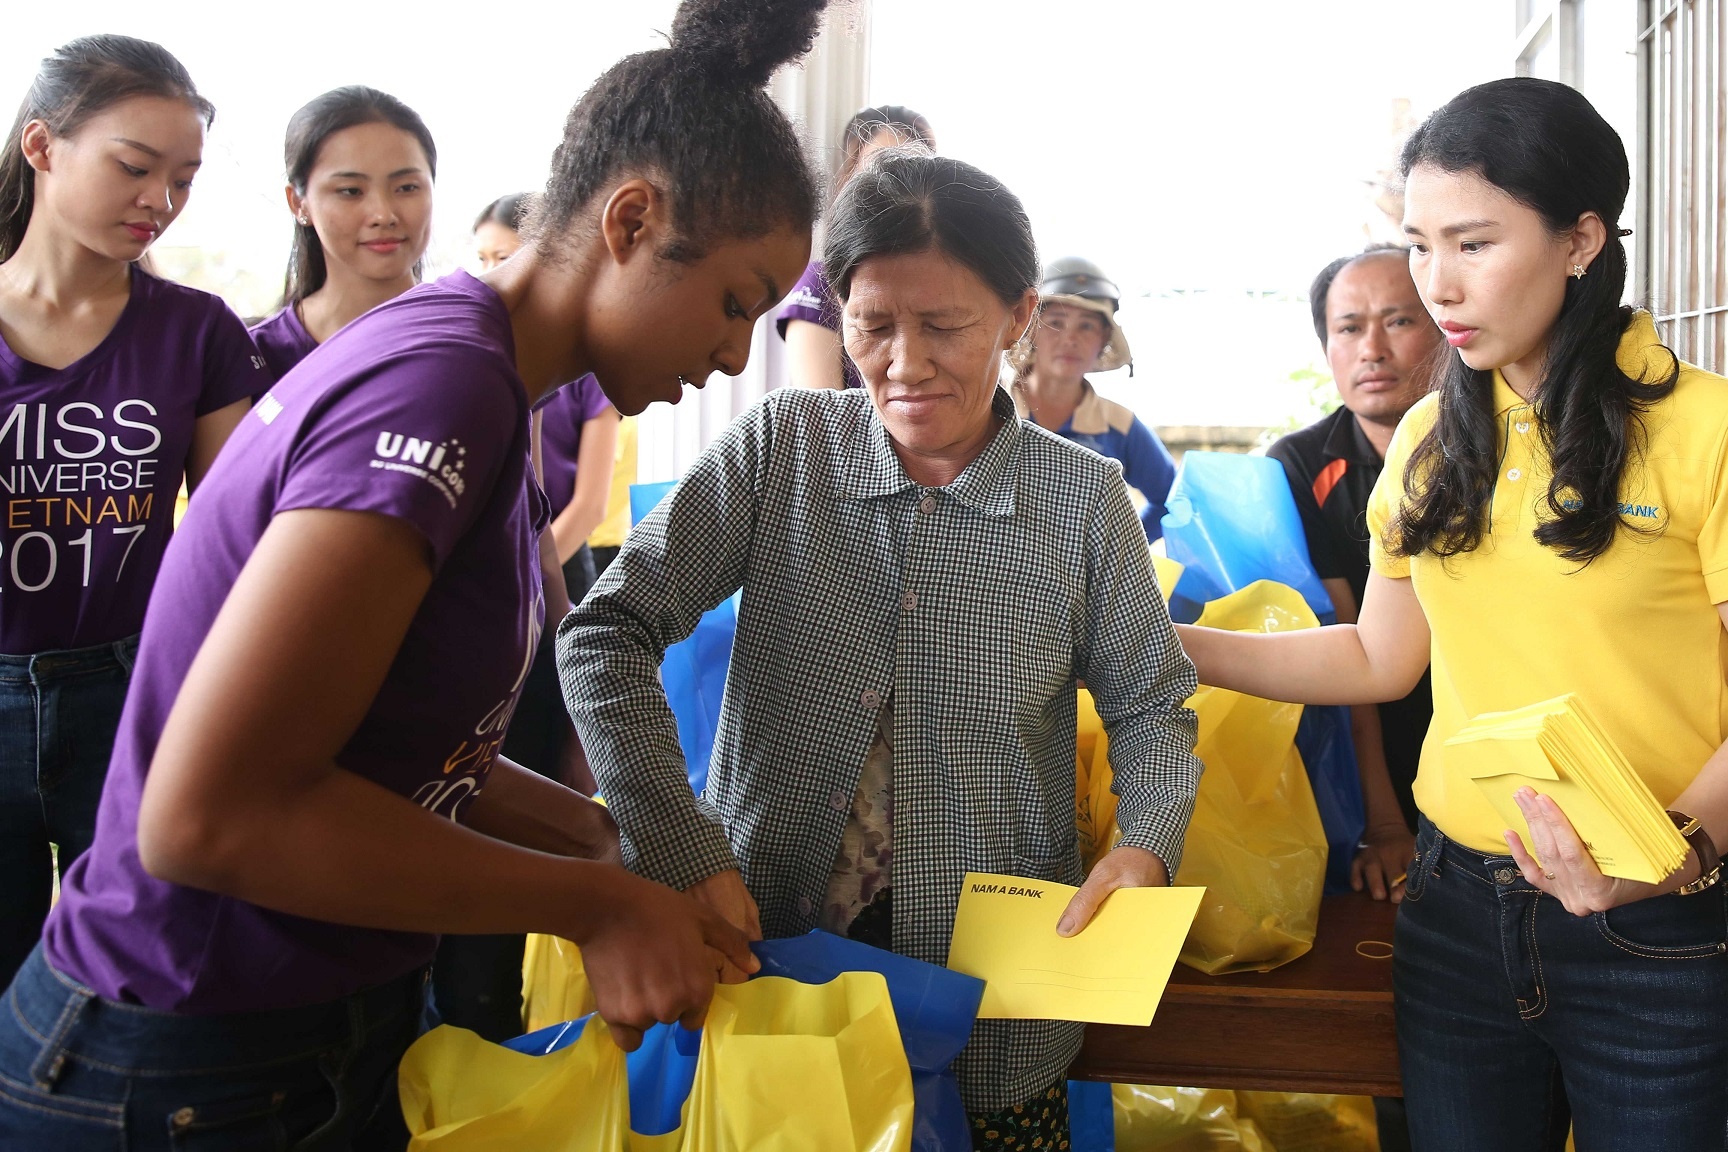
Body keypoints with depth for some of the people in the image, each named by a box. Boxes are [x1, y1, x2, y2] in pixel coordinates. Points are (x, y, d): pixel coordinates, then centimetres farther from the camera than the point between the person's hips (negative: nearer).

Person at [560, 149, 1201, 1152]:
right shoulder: (783, 447, -5)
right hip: (766, 945, 1)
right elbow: (608, 631, -11)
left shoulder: (1084, 497, -4)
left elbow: (1150, 705, 5)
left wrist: (1148, 843, -16)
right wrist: (682, 851, -21)